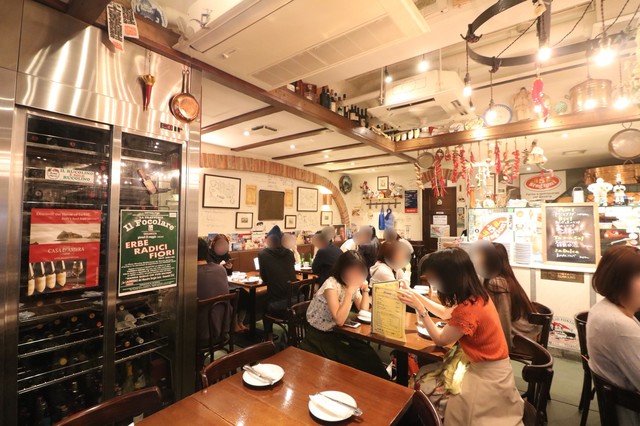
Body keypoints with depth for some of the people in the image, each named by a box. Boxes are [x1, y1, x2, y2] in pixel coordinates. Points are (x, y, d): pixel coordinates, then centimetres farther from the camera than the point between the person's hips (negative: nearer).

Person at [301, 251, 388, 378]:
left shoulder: (352, 284, -1)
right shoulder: (331, 285, -24)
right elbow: (339, 320, -31)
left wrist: (365, 289, -9)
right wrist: (350, 291, -33)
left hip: (337, 333, 6)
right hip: (319, 337, -6)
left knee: (368, 355, -9)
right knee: (356, 361, -19)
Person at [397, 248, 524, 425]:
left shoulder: (468, 309, -32)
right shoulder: (475, 294, -6)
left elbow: (440, 340, -16)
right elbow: (446, 313, 9)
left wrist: (419, 308, -18)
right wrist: (417, 296, 3)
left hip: (487, 375, -7)